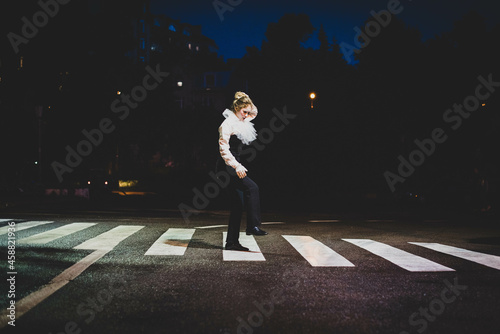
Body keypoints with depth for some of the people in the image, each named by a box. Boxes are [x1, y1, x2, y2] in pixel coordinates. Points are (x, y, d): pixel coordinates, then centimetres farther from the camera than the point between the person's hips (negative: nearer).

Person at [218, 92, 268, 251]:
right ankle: (253, 226, -25)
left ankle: (232, 242, 9)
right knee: (252, 187, -26)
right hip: (228, 167, -9)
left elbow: (254, 112, 37)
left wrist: (251, 108, 14)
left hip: (235, 166, 9)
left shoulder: (240, 123, 16)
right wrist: (236, 166, -27)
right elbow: (223, 149, -18)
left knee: (237, 206, 6)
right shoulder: (227, 124, -10)